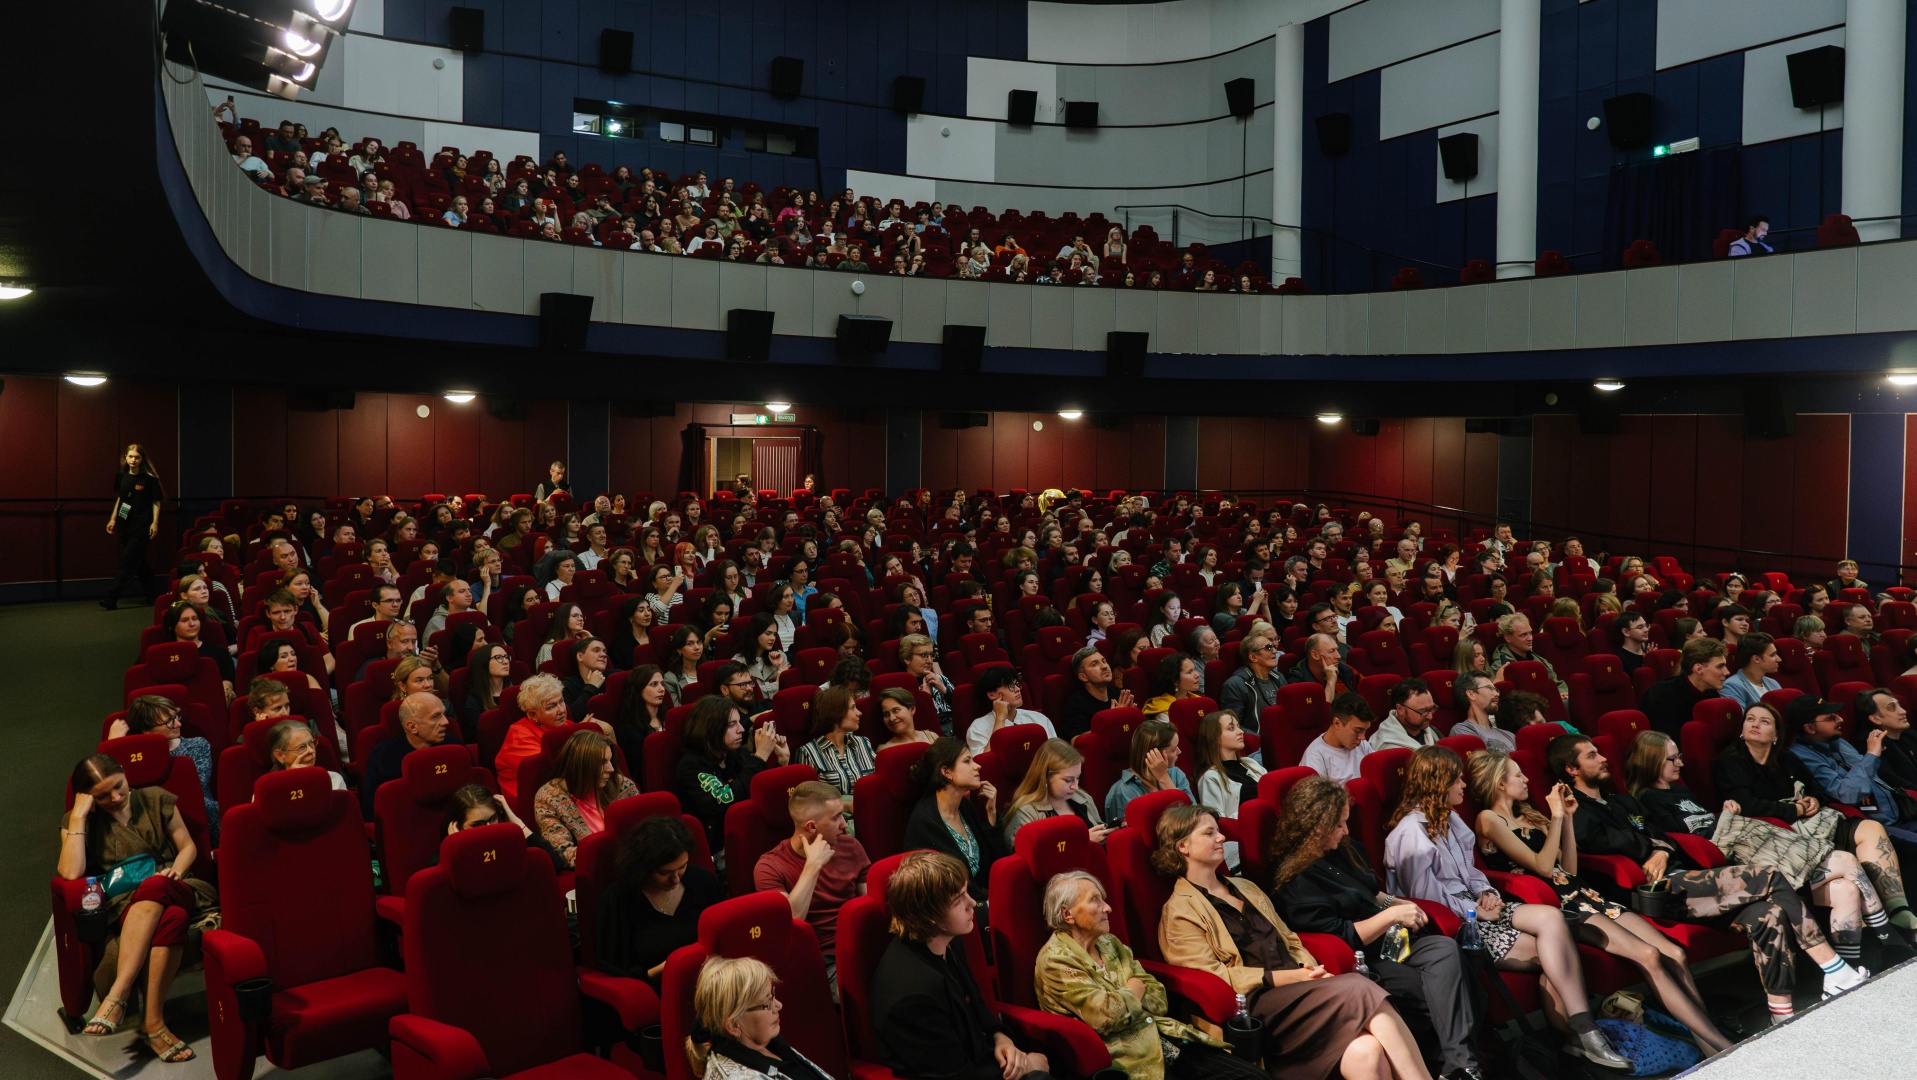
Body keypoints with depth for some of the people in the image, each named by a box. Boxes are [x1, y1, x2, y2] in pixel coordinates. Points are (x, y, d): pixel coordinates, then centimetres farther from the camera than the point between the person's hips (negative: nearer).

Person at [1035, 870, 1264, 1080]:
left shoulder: (1109, 943, 14)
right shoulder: (1056, 959, -10)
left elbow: (1159, 1000, 10)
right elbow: (1107, 1016, -21)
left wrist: (1125, 996, -9)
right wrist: (1135, 990, -1)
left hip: (1163, 1042, 8)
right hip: (1128, 1060, -8)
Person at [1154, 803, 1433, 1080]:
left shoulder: (1245, 888, 25)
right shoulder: (1180, 912, 2)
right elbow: (1213, 977, -8)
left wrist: (1312, 972, 0)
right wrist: (1289, 977, -13)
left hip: (1298, 992, 6)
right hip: (1258, 1007, -6)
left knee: (1365, 1051, -26)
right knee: (1358, 989, -28)